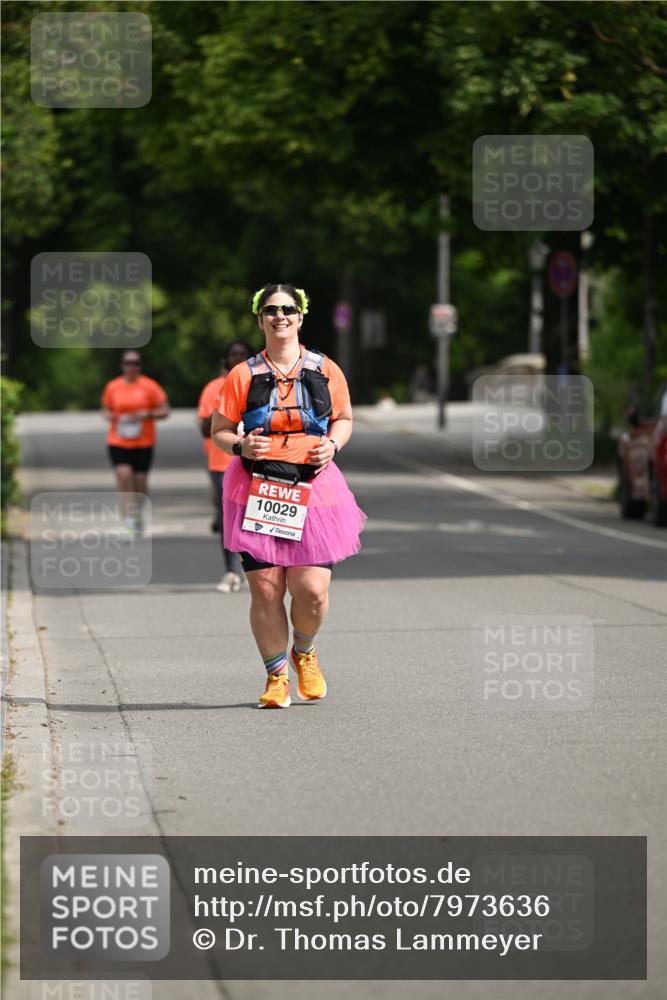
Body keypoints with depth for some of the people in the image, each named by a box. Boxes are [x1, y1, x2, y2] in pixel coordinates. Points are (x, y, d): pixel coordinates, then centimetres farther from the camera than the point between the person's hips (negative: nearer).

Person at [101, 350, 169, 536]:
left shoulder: (149, 386, -1)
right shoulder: (112, 387, 5)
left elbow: (164, 411, 0)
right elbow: (106, 410, 17)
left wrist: (146, 414, -16)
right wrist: (110, 416, -6)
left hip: (143, 442, 0)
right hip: (118, 442, 0)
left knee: (140, 480, 4)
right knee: (123, 476, -16)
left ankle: (138, 512, 31)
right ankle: (129, 519, -19)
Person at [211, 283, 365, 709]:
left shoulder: (326, 371, 6)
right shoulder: (243, 376, 2)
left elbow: (344, 417, 20)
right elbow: (219, 431, 9)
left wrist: (333, 444, 0)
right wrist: (240, 446, -12)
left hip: (313, 491, 1)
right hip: (257, 492, -1)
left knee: (312, 590, -8)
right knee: (265, 589, -6)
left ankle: (305, 652, 25)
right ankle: (277, 676, 13)